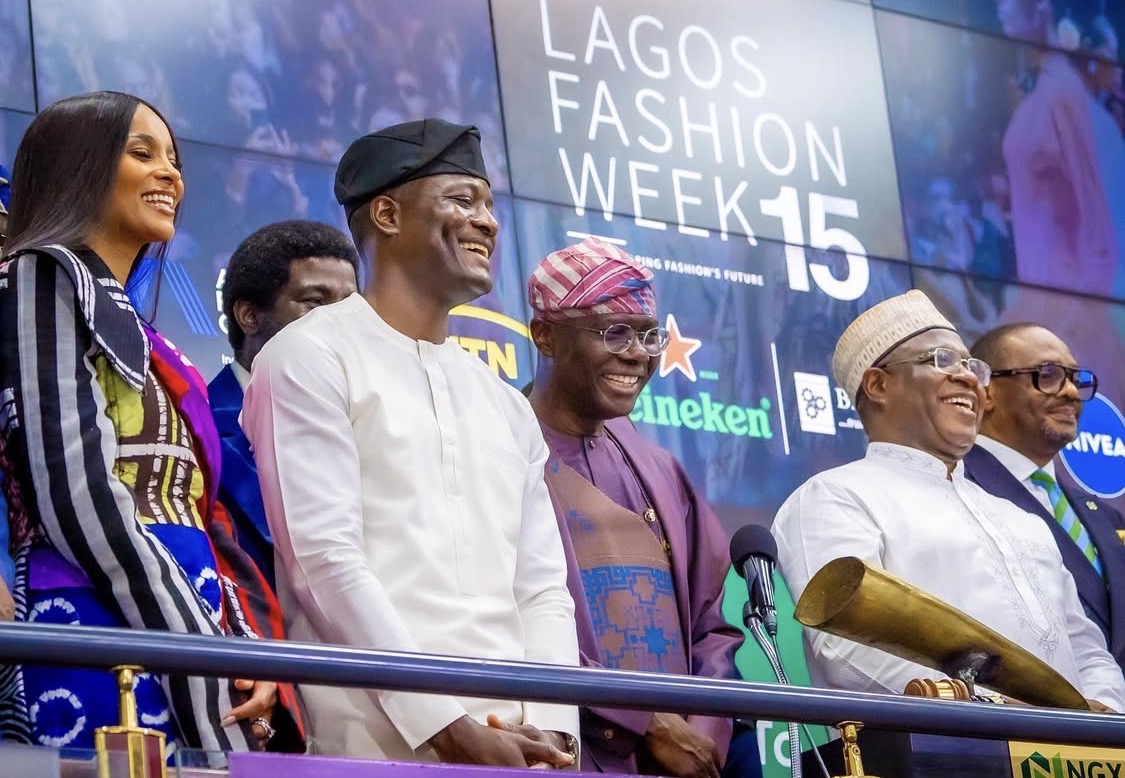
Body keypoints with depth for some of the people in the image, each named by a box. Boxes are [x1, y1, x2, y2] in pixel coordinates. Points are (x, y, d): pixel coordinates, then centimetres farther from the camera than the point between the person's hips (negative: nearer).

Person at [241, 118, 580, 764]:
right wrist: (450, 729, -17)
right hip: (382, 745, -5)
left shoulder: (507, 407, 20)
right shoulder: (311, 359, 0)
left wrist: (552, 730, -6)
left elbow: (542, 588, 13)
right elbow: (326, 561, -10)